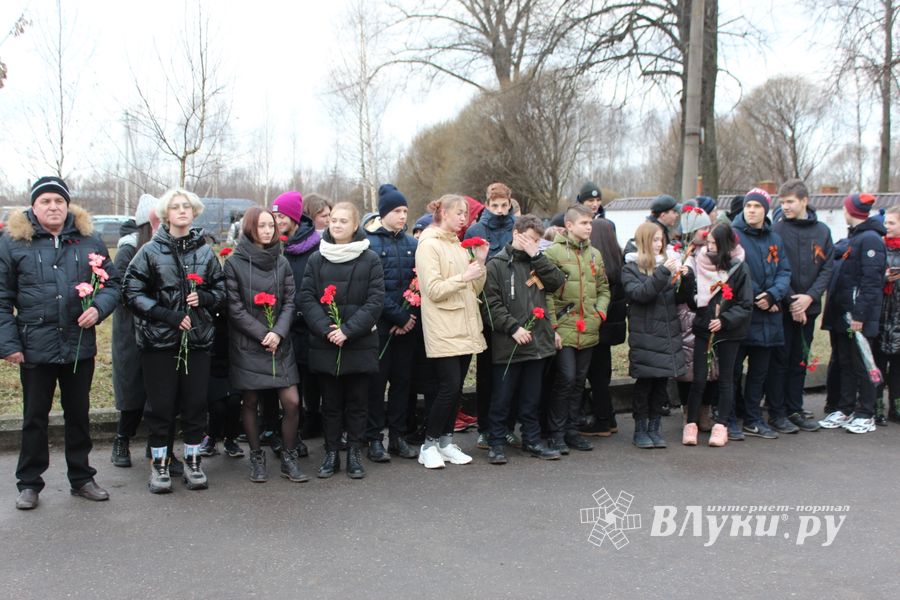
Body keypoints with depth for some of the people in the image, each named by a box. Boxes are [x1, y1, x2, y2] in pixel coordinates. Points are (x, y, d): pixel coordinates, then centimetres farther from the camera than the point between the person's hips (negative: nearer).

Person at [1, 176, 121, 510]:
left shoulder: (88, 240, 4)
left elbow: (112, 282, 7)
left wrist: (99, 308, -13)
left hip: (80, 345, 2)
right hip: (35, 348, -2)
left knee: (79, 414, 14)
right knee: (35, 417, 10)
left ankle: (81, 478, 29)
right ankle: (29, 484, 25)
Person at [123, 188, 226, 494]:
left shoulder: (205, 252, 6)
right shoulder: (150, 251, -2)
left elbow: (220, 288, 14)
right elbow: (133, 293, -5)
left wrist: (203, 298, -8)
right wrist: (169, 315, -14)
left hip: (198, 339, 2)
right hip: (159, 339, -2)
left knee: (196, 402, 6)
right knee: (160, 404, 4)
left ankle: (192, 461, 22)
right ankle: (159, 464, 19)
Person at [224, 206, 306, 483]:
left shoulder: (281, 262, 6)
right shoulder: (234, 263, -4)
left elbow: (289, 302, 4)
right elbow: (234, 307, -8)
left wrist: (278, 332, -12)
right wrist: (263, 334, -13)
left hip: (279, 343, 3)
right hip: (247, 344, -3)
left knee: (292, 402, -3)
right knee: (250, 403, 6)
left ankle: (289, 458, 12)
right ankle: (257, 458, 22)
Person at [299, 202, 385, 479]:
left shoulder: (370, 259, -1)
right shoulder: (317, 259, 5)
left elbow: (375, 301, -6)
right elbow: (306, 298, 0)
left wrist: (348, 330, -15)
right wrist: (325, 329, -14)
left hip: (359, 343, -1)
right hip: (324, 343, 1)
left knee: (357, 401, 7)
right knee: (330, 401, 10)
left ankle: (354, 453, 19)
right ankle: (331, 453, 20)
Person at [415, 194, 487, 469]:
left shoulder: (459, 245, 17)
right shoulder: (429, 245, -6)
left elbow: (474, 290, 15)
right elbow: (434, 290, -14)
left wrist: (480, 263, 2)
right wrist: (464, 277, -19)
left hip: (464, 328, 7)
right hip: (443, 330, -7)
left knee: (456, 387, 8)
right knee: (449, 386, -10)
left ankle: (445, 442, 18)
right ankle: (429, 445, 4)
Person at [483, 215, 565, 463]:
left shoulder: (537, 262, 14)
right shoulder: (496, 265, -2)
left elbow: (558, 281, -2)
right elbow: (493, 303, -9)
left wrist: (536, 255, -7)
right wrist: (513, 327, -17)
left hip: (538, 340, 5)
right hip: (507, 345, -5)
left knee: (532, 397, 14)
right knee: (502, 397, 3)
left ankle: (532, 440, 24)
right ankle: (498, 442, 14)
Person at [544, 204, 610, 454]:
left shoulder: (595, 254, 14)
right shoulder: (554, 252, -7)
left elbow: (604, 288, 21)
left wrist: (600, 312, 4)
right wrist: (552, 327, -13)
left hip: (588, 330, 6)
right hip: (564, 329, -6)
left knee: (579, 381, 12)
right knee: (566, 379, -7)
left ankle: (572, 430, 23)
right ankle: (557, 433, 7)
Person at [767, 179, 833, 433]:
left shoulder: (822, 231, 7)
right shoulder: (776, 230, -5)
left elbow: (827, 268, 3)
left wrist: (810, 296, -10)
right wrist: (791, 301, -14)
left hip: (809, 307, 4)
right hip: (782, 308, -4)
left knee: (800, 361, 11)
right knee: (780, 360, 0)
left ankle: (794, 410, 21)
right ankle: (777, 413, 8)